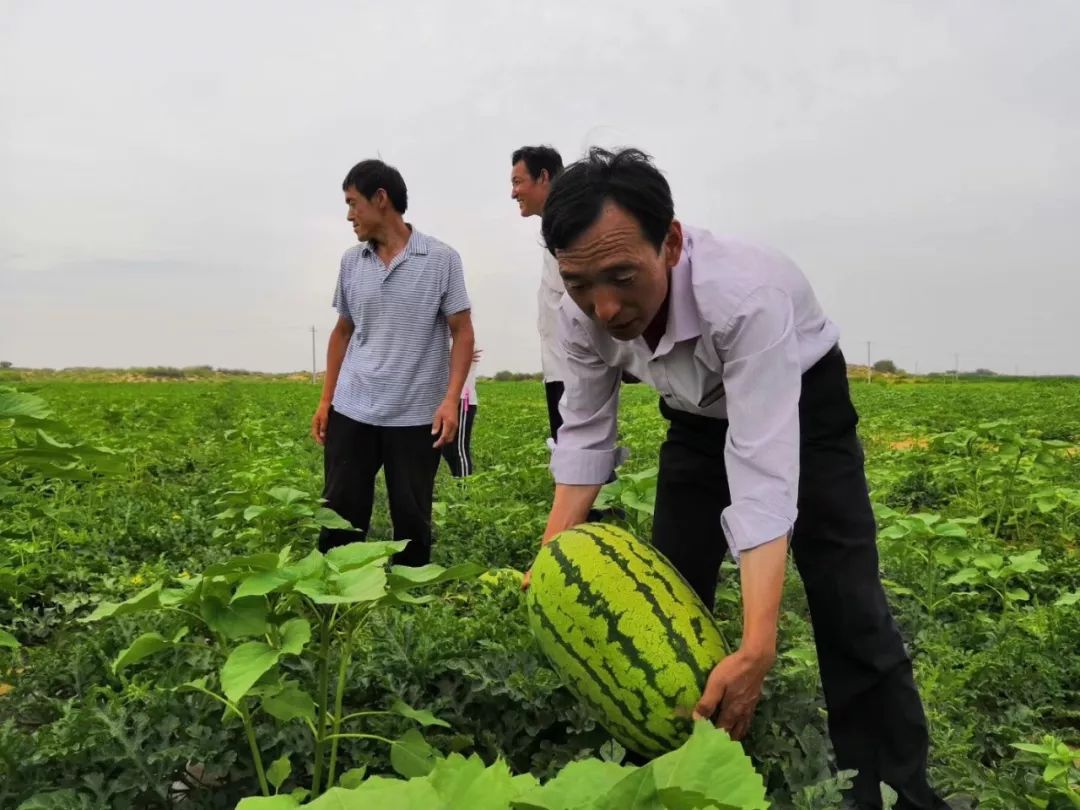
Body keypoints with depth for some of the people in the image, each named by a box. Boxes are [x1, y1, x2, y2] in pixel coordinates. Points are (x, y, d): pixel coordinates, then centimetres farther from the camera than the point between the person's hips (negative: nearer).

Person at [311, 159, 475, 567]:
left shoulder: (441, 259, -5)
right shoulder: (351, 261, 9)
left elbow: (462, 333, -4)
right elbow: (342, 332, 16)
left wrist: (451, 399, -15)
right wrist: (326, 399, 12)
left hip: (417, 416, -3)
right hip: (351, 412, 4)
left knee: (412, 519, 7)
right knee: (340, 514, 6)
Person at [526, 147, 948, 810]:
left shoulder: (747, 296, -42)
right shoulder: (585, 313, -25)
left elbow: (763, 471, -46)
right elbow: (585, 432, -11)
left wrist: (756, 650, -52)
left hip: (803, 405, -4)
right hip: (701, 417, 5)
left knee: (847, 602, -10)